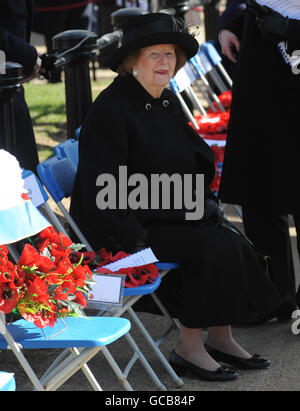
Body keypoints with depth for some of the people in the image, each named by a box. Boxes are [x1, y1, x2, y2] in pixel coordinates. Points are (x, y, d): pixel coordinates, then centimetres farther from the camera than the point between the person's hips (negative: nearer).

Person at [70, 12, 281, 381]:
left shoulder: (167, 102, 11)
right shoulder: (111, 108, -15)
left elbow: (198, 159, 23)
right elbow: (102, 183, -20)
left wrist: (205, 204, 10)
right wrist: (130, 238, -23)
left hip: (172, 216, 9)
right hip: (134, 225, -9)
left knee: (235, 243, -10)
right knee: (214, 249, -22)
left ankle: (221, 339, 0)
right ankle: (188, 349, -11)